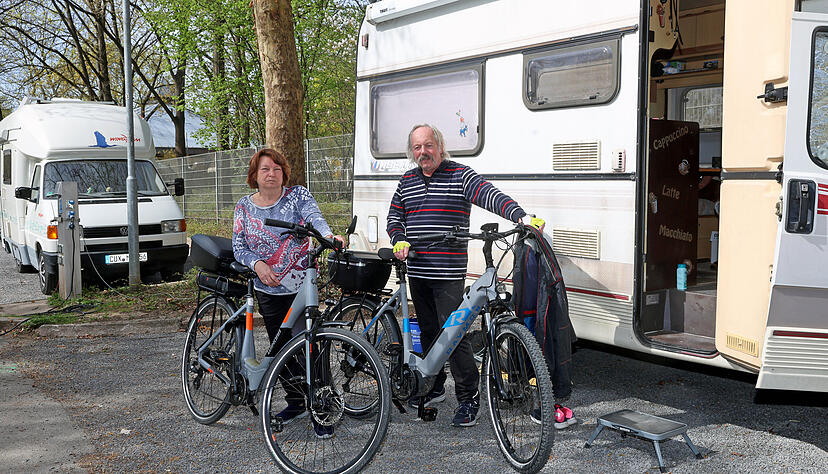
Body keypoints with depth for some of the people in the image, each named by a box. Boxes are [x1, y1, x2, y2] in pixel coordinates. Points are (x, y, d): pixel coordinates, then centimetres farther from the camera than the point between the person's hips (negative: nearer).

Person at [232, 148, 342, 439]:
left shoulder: (298, 196, -2)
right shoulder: (244, 207, 6)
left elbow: (314, 217, -20)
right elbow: (238, 246, 4)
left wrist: (328, 235, -42)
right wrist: (257, 264, -16)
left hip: (302, 286, -4)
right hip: (268, 289, 4)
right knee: (282, 349, 11)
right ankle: (296, 403, 27)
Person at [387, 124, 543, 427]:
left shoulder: (460, 176, -4)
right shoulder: (407, 181, 14)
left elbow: (491, 196, -18)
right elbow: (394, 217, 16)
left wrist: (522, 217, -34)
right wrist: (399, 241, -5)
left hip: (448, 274, -6)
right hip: (417, 273, 6)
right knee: (428, 331, 15)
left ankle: (468, 398, 1)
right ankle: (434, 388, 30)